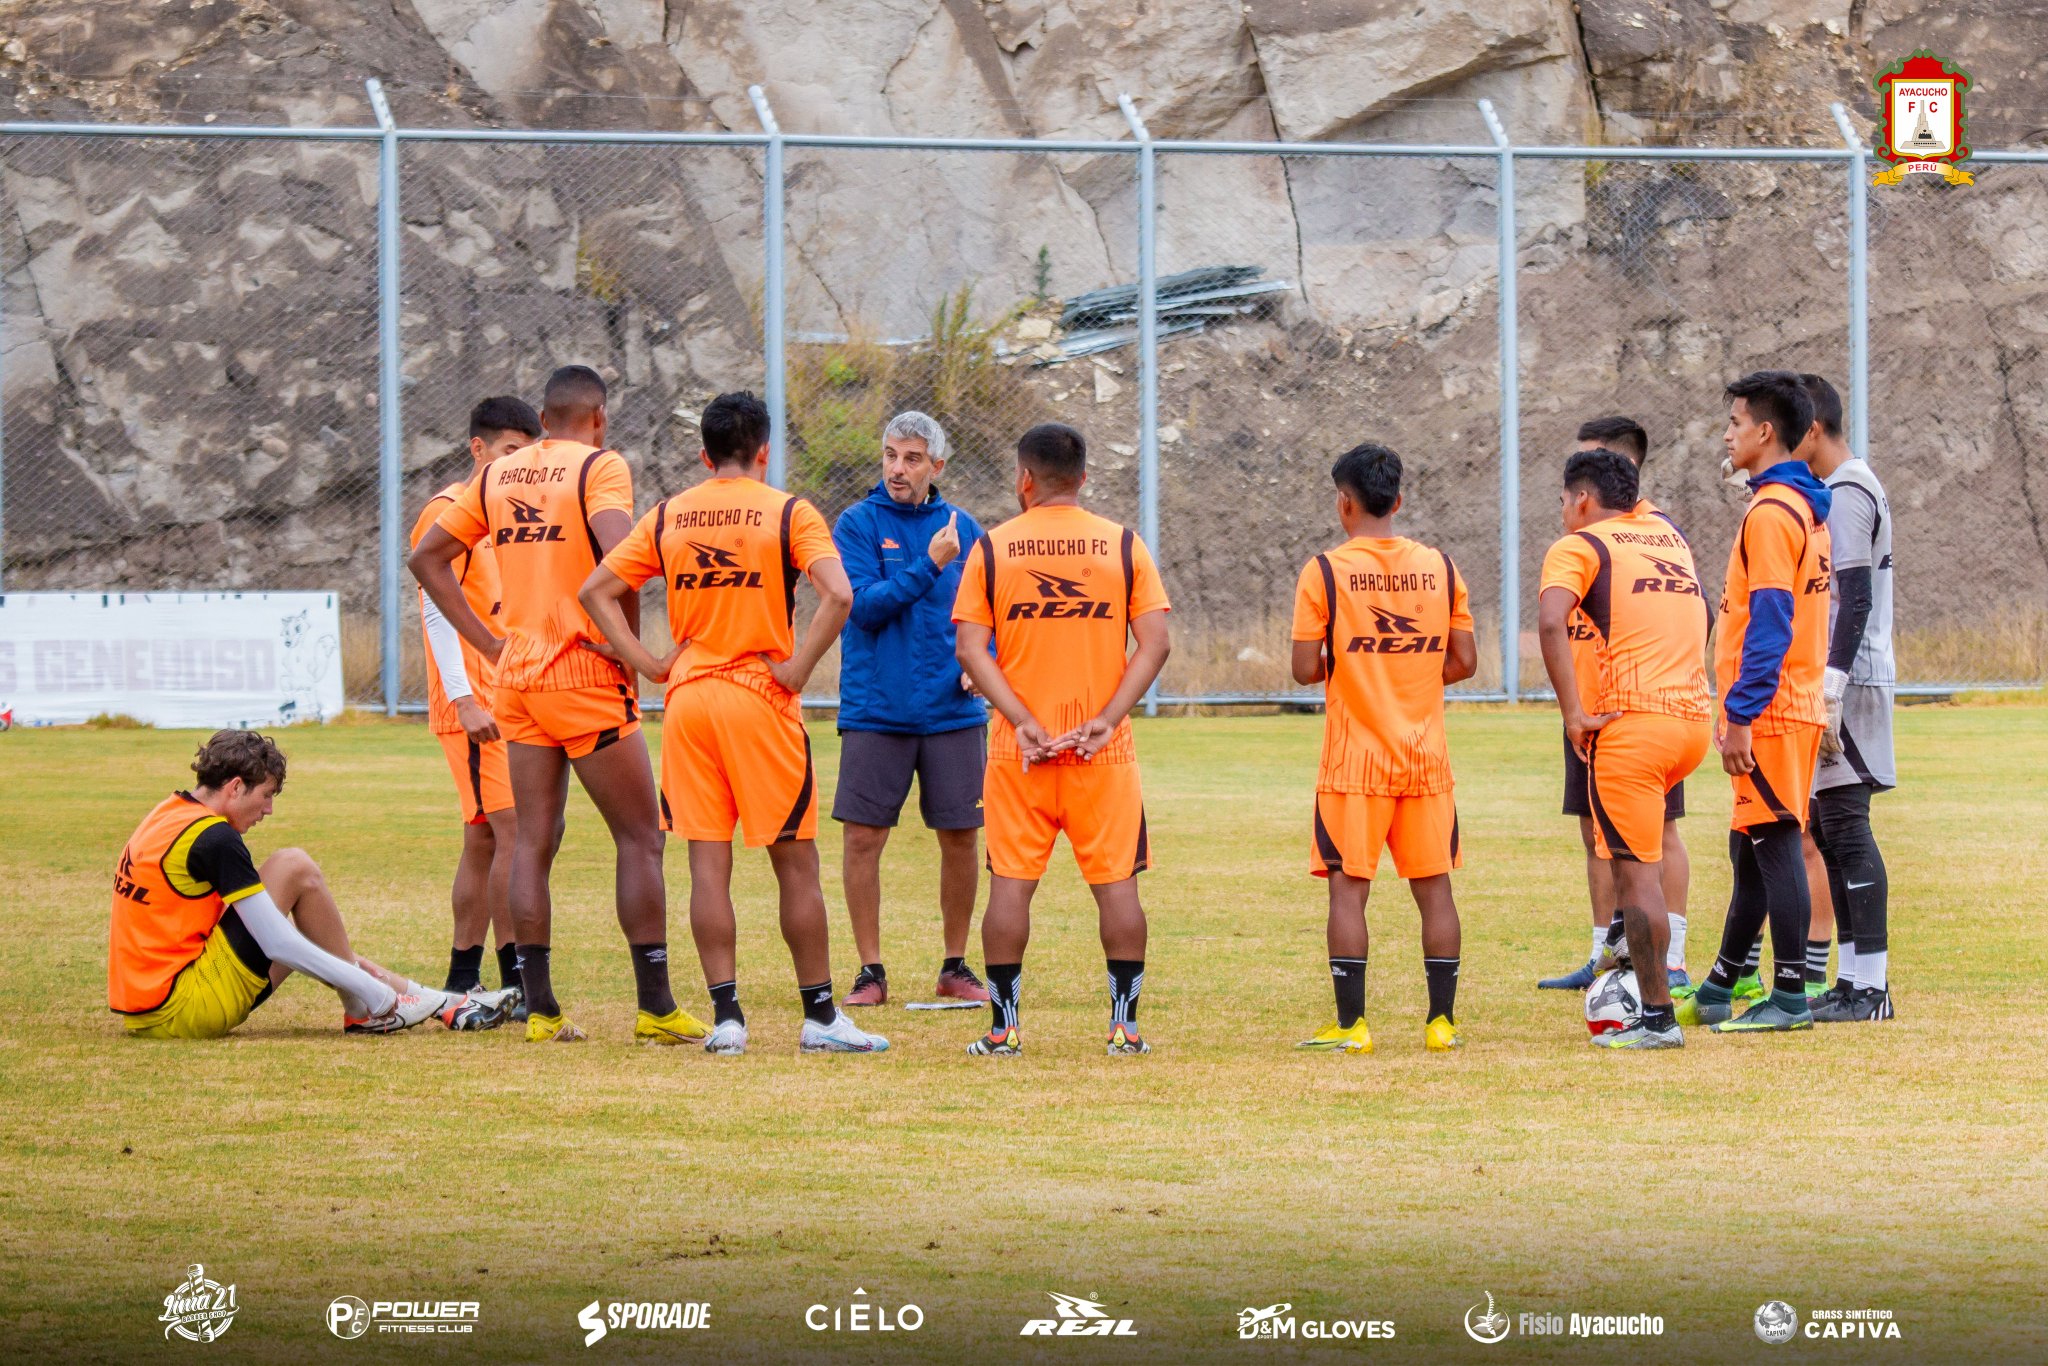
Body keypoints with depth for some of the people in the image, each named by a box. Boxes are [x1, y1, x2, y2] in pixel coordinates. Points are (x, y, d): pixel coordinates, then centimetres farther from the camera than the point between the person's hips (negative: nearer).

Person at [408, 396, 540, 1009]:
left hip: (507, 705, 9)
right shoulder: (449, 511, -7)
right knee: (515, 833, -15)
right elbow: (436, 611, -14)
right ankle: (518, 983, -16)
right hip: (475, 708, -9)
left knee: (484, 842, 9)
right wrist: (465, 700, -21)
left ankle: (461, 982, 13)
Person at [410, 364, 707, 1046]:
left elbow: (427, 558, 14)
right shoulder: (600, 466, -7)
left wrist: (488, 643, 12)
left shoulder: (497, 475, 11)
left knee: (534, 841, 8)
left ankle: (539, 1009, 5)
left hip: (517, 680, 6)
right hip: (587, 681, -6)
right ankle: (656, 1008, -1)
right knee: (639, 837, 1)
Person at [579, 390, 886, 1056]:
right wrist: (797, 669, -11)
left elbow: (596, 590, 5)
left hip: (687, 700, 3)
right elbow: (838, 595, -19)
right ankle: (820, 1016, 8)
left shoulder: (668, 517, 7)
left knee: (708, 864, 4)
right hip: (761, 701, -3)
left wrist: (648, 663, 4)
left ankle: (725, 1017, -1)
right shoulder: (789, 514, -4)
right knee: (796, 863, 5)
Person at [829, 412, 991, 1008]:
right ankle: (870, 970, 6)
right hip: (876, 708, -3)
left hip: (953, 709, 3)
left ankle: (955, 967, 17)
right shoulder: (858, 524, -2)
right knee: (863, 836, -4)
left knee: (960, 837, 4)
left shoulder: (962, 528, 8)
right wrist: (929, 566, -19)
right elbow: (865, 606, -13)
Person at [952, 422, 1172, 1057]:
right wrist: (1109, 718, -8)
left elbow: (969, 647, -6)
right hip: (1105, 749, 0)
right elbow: (1154, 643, -5)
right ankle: (1124, 1026, 2)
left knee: (1011, 884, 4)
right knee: (1116, 883, 4)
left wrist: (1021, 720, -10)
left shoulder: (992, 547, 1)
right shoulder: (1123, 545, 2)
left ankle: (1003, 1028, 4)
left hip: (1018, 748, 0)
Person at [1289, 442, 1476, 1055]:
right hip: (1427, 753, 3)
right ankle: (1442, 1021, 7)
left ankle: (1351, 1024, -3)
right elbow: (1463, 662, 4)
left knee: (1348, 888, 0)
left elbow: (1305, 670, -9)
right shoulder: (1439, 567, 3)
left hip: (1355, 758, -3)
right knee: (1433, 886, 8)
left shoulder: (1324, 572, -7)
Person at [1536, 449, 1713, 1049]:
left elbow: (1551, 622, -19)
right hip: (1697, 718, 7)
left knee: (1636, 872, -4)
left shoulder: (1579, 547, 0)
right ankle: (1628, 947, 19)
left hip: (1633, 723, -7)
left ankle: (1657, 1017, -6)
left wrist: (1574, 717, -16)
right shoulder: (1668, 534, 19)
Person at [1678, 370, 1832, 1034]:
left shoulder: (1771, 512, -15)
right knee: (1751, 850, 15)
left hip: (1770, 711, -10)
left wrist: (1742, 715, -21)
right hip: (1797, 702, 10)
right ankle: (1717, 994, 23)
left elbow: (1769, 624, -20)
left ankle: (1790, 998, -6)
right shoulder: (1807, 508, 16)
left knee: (1775, 846, -7)